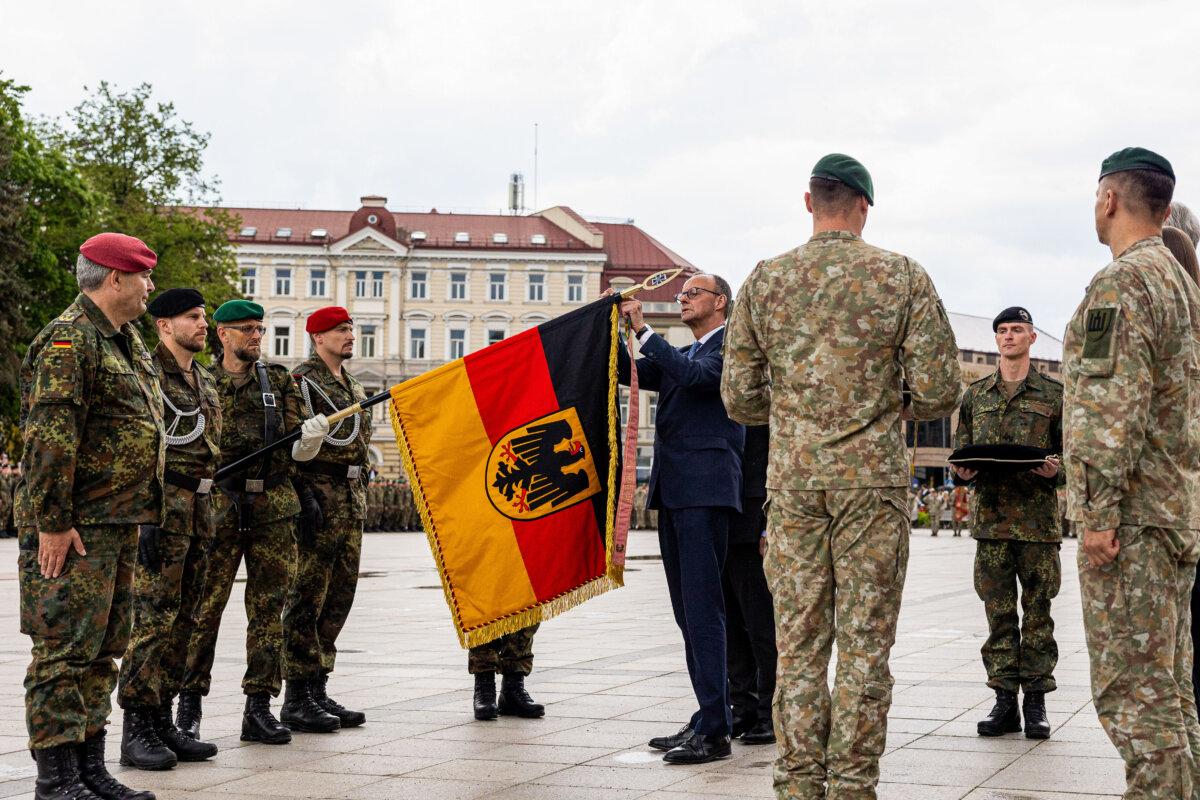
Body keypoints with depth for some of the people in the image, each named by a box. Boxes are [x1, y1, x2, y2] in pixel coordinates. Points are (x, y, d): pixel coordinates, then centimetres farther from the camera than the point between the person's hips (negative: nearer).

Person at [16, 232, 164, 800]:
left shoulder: (126, 340, 17)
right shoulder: (69, 339, -13)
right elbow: (50, 438, -20)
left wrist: (138, 510, 21)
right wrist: (52, 523, -22)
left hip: (119, 522, 10)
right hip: (75, 527, -10)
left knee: (104, 647, 13)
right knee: (66, 646, -7)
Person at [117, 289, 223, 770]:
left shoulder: (203, 380, 19)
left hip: (198, 507, 9)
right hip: (163, 506, -9)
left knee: (182, 620, 10)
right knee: (153, 617, -9)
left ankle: (162, 721, 16)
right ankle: (136, 730, -5)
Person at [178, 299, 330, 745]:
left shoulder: (279, 382, 12)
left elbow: (296, 450, 12)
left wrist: (311, 437, -9)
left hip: (274, 509, 3)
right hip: (220, 508, -3)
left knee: (268, 608, 4)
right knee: (205, 606, -4)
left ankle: (260, 708, 9)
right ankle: (189, 705, 5)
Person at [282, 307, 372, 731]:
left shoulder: (353, 386, 20)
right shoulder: (302, 381, -7)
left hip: (352, 496, 9)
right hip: (319, 493, -9)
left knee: (338, 599, 9)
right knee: (307, 597, -6)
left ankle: (318, 689, 16)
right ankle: (296, 699, -3)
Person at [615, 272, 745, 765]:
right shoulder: (679, 354, 24)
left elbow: (697, 376, -18)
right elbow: (630, 374, 17)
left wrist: (643, 329, -15)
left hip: (705, 489, -9)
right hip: (672, 491, 9)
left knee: (702, 607, -13)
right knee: (688, 612, 9)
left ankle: (714, 730, -14)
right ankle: (710, 717, 14)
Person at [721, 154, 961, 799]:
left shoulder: (764, 281, 4)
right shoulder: (903, 277, -1)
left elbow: (739, 398, 6)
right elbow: (940, 391, -4)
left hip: (793, 480, 2)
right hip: (874, 479, -2)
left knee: (798, 640, 6)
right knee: (865, 643, 3)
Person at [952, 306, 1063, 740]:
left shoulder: (1053, 394, 6)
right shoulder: (976, 395, 14)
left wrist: (1054, 469, -15)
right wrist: (963, 472, -6)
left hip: (1038, 516, -2)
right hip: (990, 516, 2)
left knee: (1038, 611, 1)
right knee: (999, 612, 3)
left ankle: (1036, 702, 7)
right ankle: (1004, 701, 8)